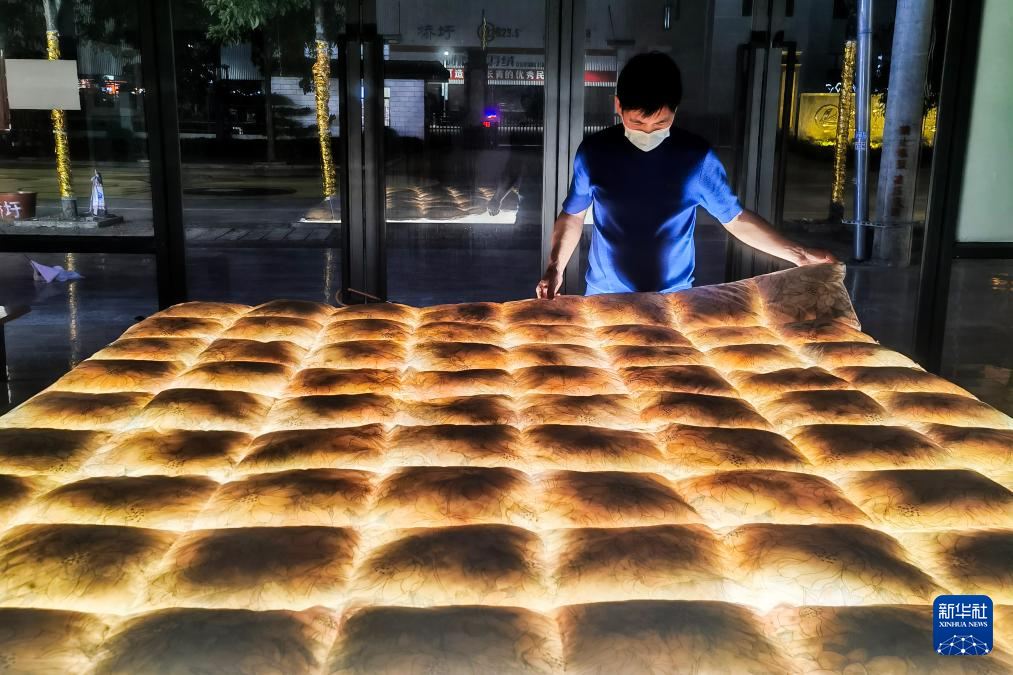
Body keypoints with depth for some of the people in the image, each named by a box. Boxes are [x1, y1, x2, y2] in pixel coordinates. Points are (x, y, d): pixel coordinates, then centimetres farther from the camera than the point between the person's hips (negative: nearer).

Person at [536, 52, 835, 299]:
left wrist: (798, 254, -3)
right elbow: (573, 215, 5)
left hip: (674, 299, 0)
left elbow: (736, 218, 0)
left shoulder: (697, 157, -10)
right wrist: (555, 269, -6)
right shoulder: (593, 152, -8)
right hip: (605, 297, 1)